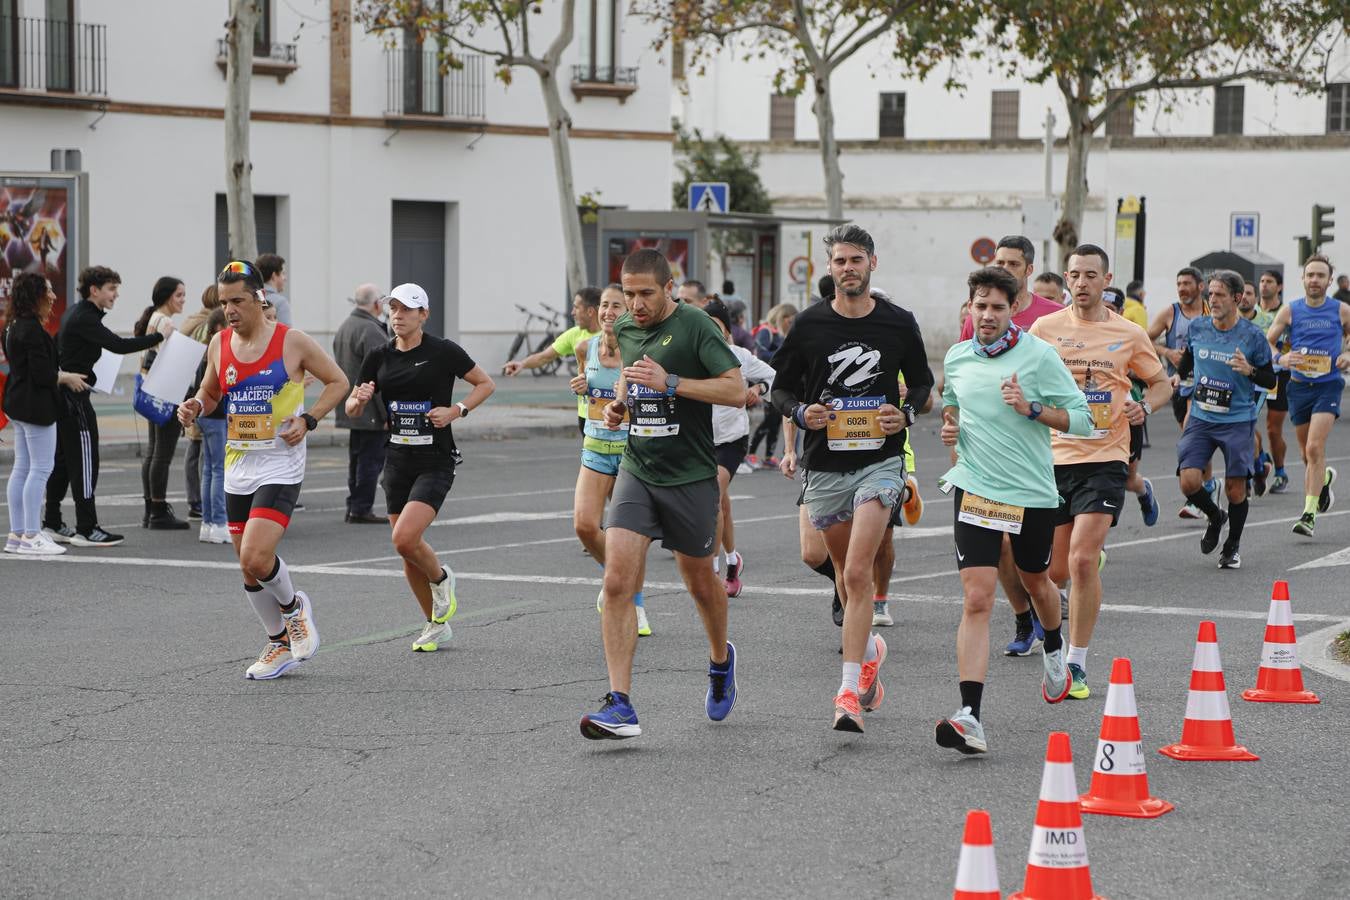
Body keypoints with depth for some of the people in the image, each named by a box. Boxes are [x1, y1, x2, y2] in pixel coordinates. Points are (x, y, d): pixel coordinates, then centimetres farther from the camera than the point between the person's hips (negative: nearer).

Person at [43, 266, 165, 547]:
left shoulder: (75, 314, 14)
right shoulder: (84, 319, -17)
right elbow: (118, 345, -27)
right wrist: (158, 337, -23)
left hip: (63, 395, 10)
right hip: (74, 397, -10)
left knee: (63, 460, 13)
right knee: (84, 461, -8)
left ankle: (52, 524, 17)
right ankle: (86, 529, -7)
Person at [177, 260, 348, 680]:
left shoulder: (293, 342, -9)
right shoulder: (219, 344, 5)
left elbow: (338, 381, 2)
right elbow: (210, 394, 20)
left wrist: (308, 420, -12)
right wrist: (196, 407, -3)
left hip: (280, 467, -6)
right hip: (237, 468, 6)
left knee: (256, 558, -21)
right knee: (248, 568, 8)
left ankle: (294, 607, 10)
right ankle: (279, 644, 26)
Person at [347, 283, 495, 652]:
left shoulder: (443, 351, -7)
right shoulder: (379, 357, 4)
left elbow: (486, 384, 3)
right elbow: (352, 409, 10)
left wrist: (457, 410, -11)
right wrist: (359, 399, -13)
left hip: (435, 463, -5)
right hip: (398, 461, 5)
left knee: (405, 539, -22)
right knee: (407, 551, 8)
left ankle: (441, 577, 10)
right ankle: (437, 625, 25)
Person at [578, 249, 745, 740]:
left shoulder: (695, 327, -12)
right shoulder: (624, 328, 7)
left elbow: (736, 389, -18)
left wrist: (670, 383, -23)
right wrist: (619, 400, 9)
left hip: (691, 477, -4)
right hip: (636, 473, 4)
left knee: (700, 582, 14)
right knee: (617, 583, -12)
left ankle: (721, 659, 46)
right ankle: (620, 706, -14)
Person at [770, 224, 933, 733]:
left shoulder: (898, 324, 0)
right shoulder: (810, 325, 0)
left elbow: (922, 382, 14)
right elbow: (781, 388, 9)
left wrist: (906, 413, -7)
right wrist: (801, 413, -13)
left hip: (880, 460, -3)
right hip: (825, 465, 3)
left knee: (858, 574, -16)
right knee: (845, 570, 17)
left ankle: (849, 691, -17)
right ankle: (869, 650, 46)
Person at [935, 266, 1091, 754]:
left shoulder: (1038, 355, -8)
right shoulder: (956, 358, 4)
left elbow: (1081, 418, -7)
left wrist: (1031, 408, -20)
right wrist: (948, 423, 4)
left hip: (1033, 493, -1)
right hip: (975, 489, 1)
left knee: (1035, 582, 22)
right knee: (977, 599, -12)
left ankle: (1053, 652, 57)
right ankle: (970, 718, -20)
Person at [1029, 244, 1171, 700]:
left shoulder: (1128, 335, 2)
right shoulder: (1045, 328, 3)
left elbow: (1161, 382, 15)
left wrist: (1145, 405, -6)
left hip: (1104, 459, -2)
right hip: (1054, 457, 2)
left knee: (1082, 560, -15)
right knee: (1054, 570, 4)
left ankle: (1077, 664, -5)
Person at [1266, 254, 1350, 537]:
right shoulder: (1290, 310, 1)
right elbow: (1266, 343, 4)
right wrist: (1281, 358, -16)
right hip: (1299, 385, 3)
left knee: (1314, 448, -18)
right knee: (1308, 453, 14)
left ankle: (1309, 513, -17)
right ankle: (1325, 478, 49)